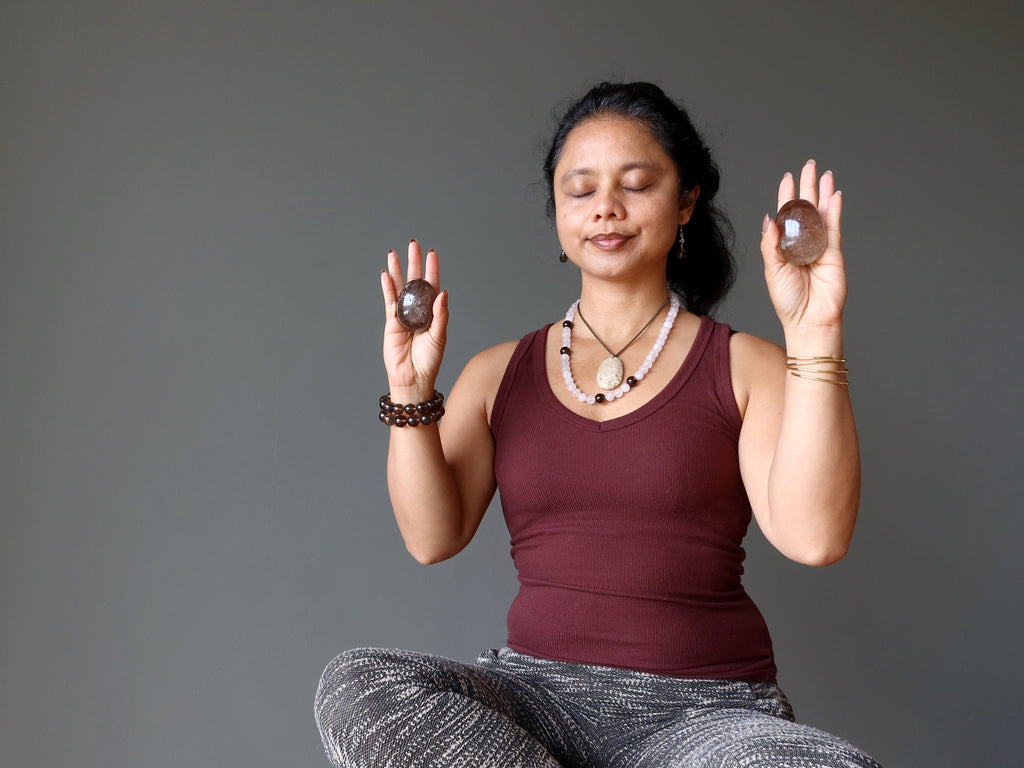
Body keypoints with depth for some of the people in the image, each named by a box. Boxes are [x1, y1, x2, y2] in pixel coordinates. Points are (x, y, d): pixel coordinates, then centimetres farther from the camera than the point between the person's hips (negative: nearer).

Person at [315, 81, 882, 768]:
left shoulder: (744, 367, 5)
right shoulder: (499, 373, 14)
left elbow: (813, 537, -12)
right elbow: (433, 537, 4)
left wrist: (814, 335, -18)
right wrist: (411, 390, -6)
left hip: (708, 706, -2)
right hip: (537, 689, 3)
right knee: (357, 687, -27)